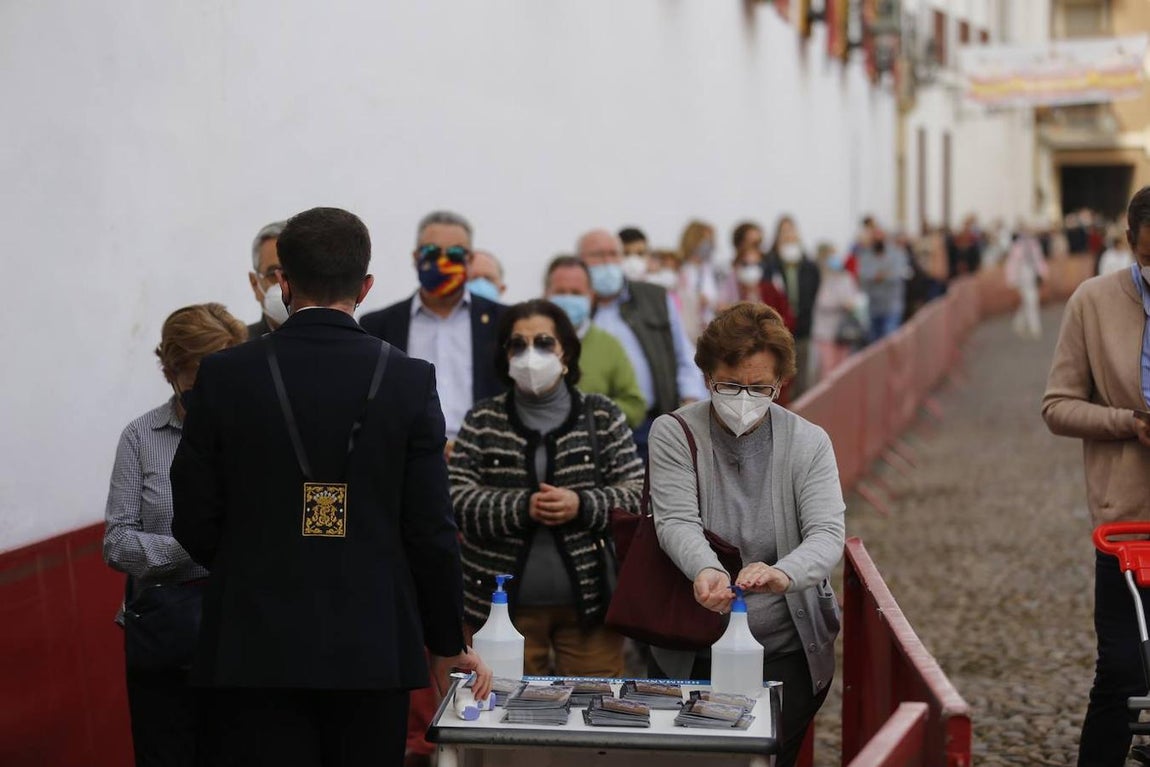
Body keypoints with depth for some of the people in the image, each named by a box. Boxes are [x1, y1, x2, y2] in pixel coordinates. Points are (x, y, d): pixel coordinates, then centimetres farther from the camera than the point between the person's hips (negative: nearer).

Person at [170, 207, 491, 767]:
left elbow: (195, 525, 0)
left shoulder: (224, 376, -4)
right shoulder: (410, 381, -4)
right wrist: (449, 644, 11)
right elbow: (431, 530, -3)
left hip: (254, 651, 0)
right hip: (372, 651, 1)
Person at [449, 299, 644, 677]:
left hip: (589, 601, 0)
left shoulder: (602, 416, 7)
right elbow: (455, 497, -2)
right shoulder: (482, 422, 7)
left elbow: (637, 491, 2)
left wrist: (582, 505, -15)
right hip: (505, 603, 0)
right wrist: (522, 507, -16)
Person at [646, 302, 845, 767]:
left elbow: (827, 535, -16)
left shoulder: (809, 443, -4)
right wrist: (705, 569, -41)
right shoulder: (673, 434, -5)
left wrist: (783, 574, -38)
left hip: (787, 654, 0)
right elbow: (677, 522, -18)